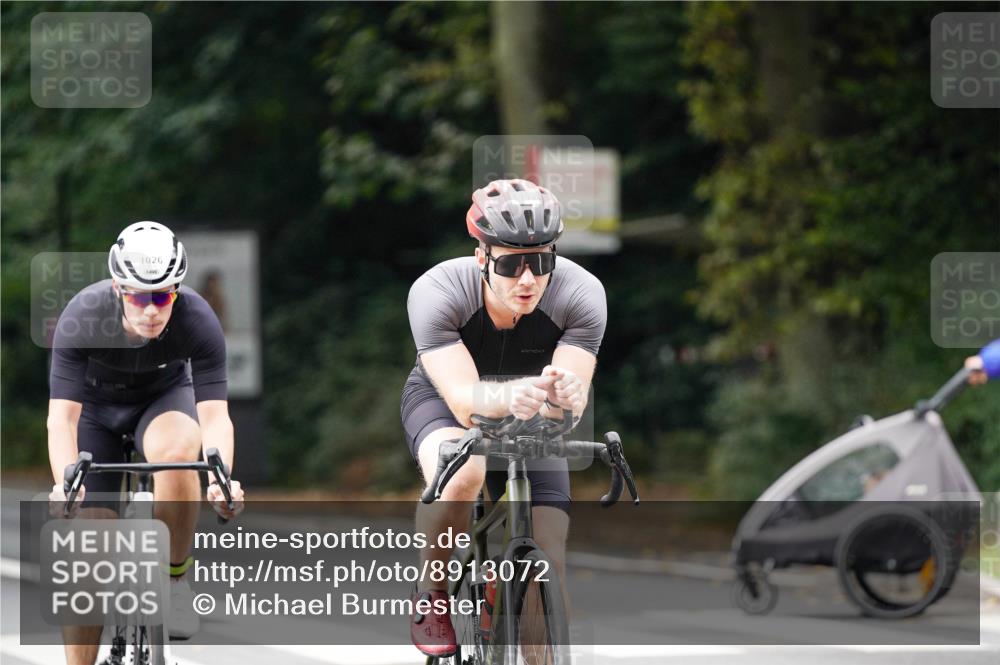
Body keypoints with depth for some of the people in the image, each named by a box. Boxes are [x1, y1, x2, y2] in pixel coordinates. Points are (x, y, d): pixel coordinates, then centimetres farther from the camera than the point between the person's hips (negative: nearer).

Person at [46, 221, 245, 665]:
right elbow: (62, 415, -37)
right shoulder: (82, 317, -34)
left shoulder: (198, 320, -32)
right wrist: (65, 483, -55)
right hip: (96, 406, 0)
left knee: (178, 449, -36)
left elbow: (214, 413, -35)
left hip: (164, 397, 0)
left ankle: (174, 577, -15)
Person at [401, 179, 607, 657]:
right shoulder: (436, 292, -33)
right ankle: (431, 595, -11)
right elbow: (464, 398, -43)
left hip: (530, 420, 2)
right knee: (462, 472, -36)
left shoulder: (581, 294, -30)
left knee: (548, 561, -12)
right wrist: (509, 397, -65)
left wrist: (563, 396, -60)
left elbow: (569, 406, -36)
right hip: (442, 403, -2)